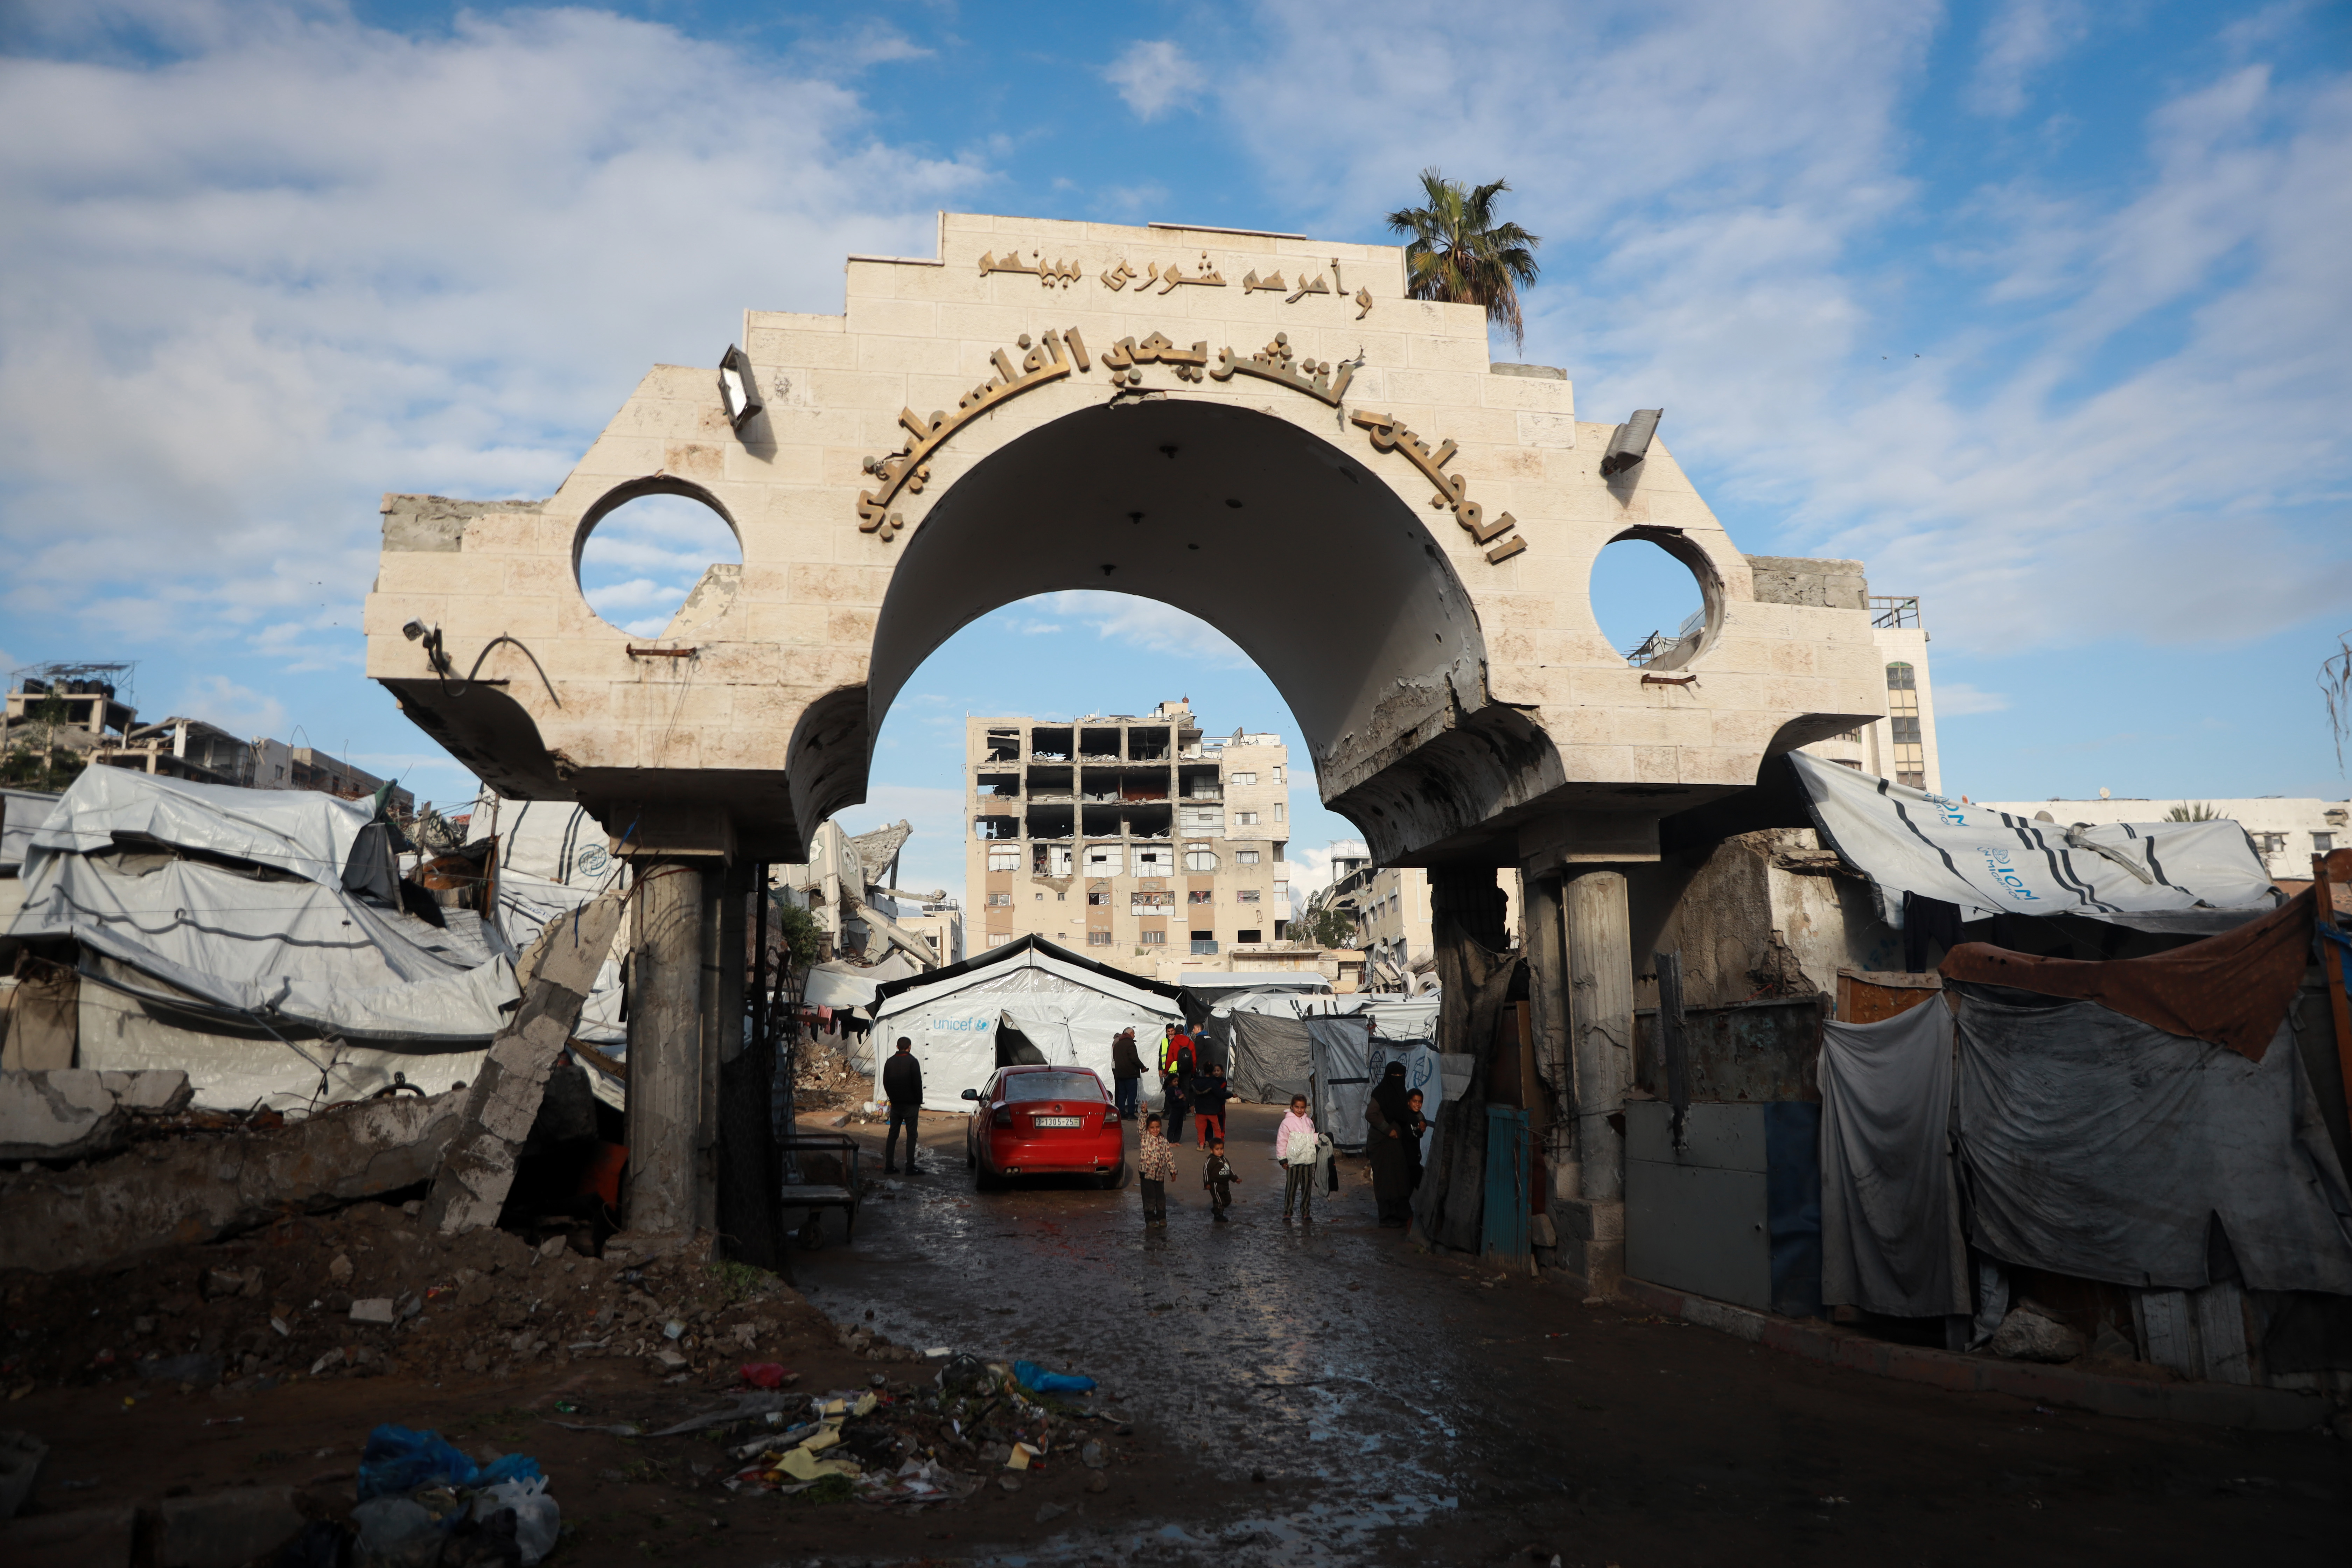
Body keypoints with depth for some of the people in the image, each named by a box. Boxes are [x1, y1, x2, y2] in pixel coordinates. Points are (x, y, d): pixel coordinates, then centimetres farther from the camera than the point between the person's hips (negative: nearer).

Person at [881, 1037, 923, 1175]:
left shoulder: (890, 1062, 6)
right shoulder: (912, 1062, -11)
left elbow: (886, 1083, 11)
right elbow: (917, 1084, -13)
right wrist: (919, 1102, -2)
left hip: (895, 1105, 5)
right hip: (911, 1105, -5)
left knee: (892, 1134, 10)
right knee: (911, 1135, 0)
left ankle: (889, 1166, 8)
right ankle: (910, 1167, -3)